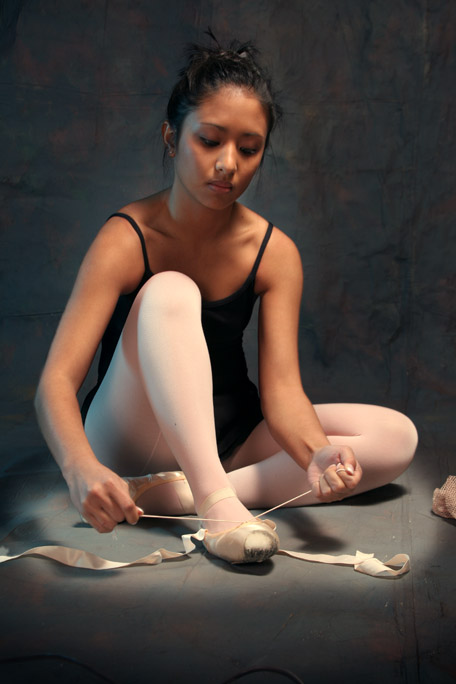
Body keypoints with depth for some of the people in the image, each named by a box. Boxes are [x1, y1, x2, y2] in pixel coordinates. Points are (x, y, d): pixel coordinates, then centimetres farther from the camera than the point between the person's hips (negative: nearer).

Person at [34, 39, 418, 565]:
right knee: (170, 293, -29)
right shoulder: (127, 239, -18)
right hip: (127, 442, -4)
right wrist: (81, 469, -49)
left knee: (396, 438, -14)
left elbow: (282, 387, -15)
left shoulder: (275, 253, -8)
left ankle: (173, 495, -25)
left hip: (225, 438, 5)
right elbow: (56, 381, -28)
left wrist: (318, 452, -38)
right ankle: (216, 505, -37)